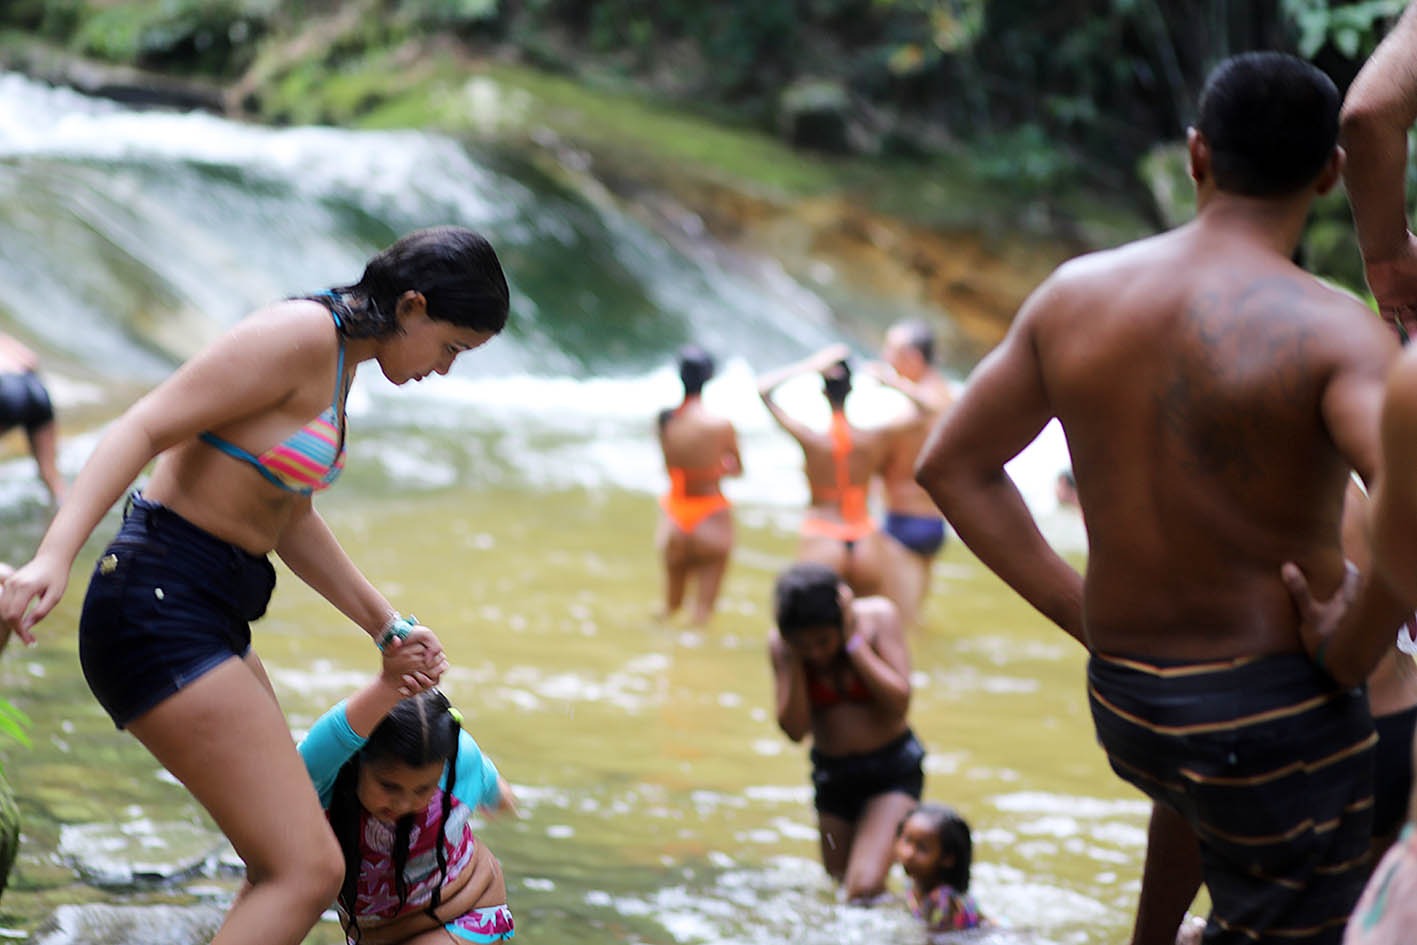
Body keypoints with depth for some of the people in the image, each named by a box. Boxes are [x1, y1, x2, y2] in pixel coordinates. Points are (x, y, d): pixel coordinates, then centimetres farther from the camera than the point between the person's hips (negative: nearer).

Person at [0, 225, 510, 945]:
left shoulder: (337, 360, 15)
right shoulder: (299, 335, -15)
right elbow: (142, 428, -22)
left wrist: (387, 627, 29)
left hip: (210, 617, 11)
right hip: (158, 608, -11)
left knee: (284, 869, 17)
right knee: (309, 871, -16)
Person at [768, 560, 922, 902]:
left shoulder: (878, 616, -15)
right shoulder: (780, 645, -10)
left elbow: (899, 703, -20)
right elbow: (795, 729, -15)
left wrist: (853, 643, -23)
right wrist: (794, 657, -23)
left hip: (893, 770, -4)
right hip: (832, 775, 4)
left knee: (864, 889, -21)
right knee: (839, 883, 14)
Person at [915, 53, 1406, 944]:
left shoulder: (1079, 292, -2)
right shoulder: (1336, 331, -18)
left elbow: (952, 465, 7)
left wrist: (1089, 621, 8)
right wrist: (1355, 652, -16)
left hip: (1127, 705, 6)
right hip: (1277, 725, -6)